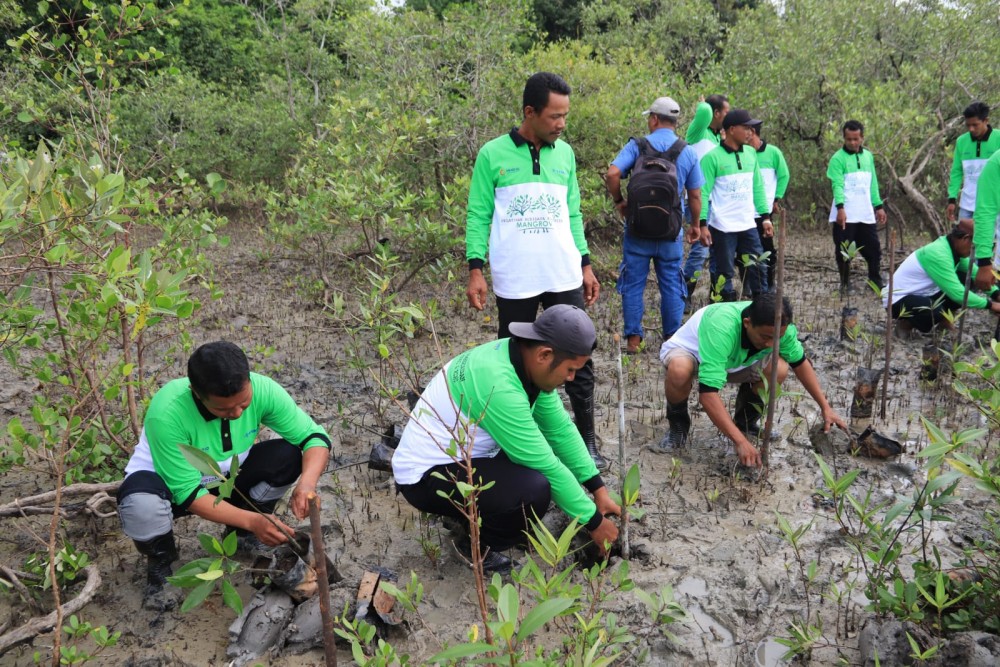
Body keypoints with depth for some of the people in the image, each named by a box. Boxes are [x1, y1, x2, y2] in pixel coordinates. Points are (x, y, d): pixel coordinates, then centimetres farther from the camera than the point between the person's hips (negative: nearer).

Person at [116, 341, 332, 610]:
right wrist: (252, 520, -39)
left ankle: (241, 537, 5)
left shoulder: (262, 389, -27)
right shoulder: (166, 413, -36)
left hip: (225, 478, 4)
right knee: (140, 502, -38)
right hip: (172, 486, -3)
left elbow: (315, 436, -20)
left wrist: (307, 482, -40)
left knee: (288, 455, -23)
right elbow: (187, 493, -30)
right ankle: (160, 563, -1)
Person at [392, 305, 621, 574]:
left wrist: (598, 488, 2)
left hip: (460, 456, 9)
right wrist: (593, 521, -14)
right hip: (426, 476, -9)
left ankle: (480, 517, 14)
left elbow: (561, 429, 4)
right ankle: (479, 549, -1)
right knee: (535, 488, -28)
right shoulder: (497, 382, -32)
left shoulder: (527, 359, -6)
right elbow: (546, 466, -25)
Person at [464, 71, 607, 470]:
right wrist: (475, 270, -10)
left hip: (565, 277, 3)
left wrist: (585, 265, 10)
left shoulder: (565, 154, 8)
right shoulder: (493, 155, -4)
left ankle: (586, 440, 16)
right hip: (515, 281, -3)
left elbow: (572, 213, 14)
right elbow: (478, 216, -2)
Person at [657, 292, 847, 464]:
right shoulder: (721, 328, -43)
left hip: (732, 360, 5)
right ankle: (678, 423, -9)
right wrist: (741, 442, -47)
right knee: (679, 371, -41)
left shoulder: (778, 326, -24)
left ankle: (745, 421, 5)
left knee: (779, 369, -23)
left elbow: (800, 363, -4)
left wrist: (825, 408, -7)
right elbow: (707, 393, -46)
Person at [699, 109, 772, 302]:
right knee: (724, 274, 4)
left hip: (748, 225, 5)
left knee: (757, 269, 7)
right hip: (722, 227, -5)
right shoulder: (713, 157, -9)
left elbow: (758, 187, 14)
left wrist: (766, 217, 11)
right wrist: (702, 224, -16)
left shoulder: (751, 153, 8)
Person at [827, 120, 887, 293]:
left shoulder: (868, 156, 13)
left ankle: (876, 281, 21)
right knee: (843, 250, 0)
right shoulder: (838, 158, -6)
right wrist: (840, 208, -29)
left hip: (866, 214, 5)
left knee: (873, 248, 8)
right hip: (845, 214, -5)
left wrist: (879, 206, 14)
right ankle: (845, 283, 12)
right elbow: (837, 184, -16)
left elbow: (873, 184, 18)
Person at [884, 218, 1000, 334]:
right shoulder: (938, 254, -29)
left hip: (922, 295, 9)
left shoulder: (954, 249, -2)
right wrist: (989, 304, -21)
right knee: (935, 312, -38)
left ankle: (945, 320, 10)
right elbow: (957, 293, -30)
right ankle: (906, 321, -6)